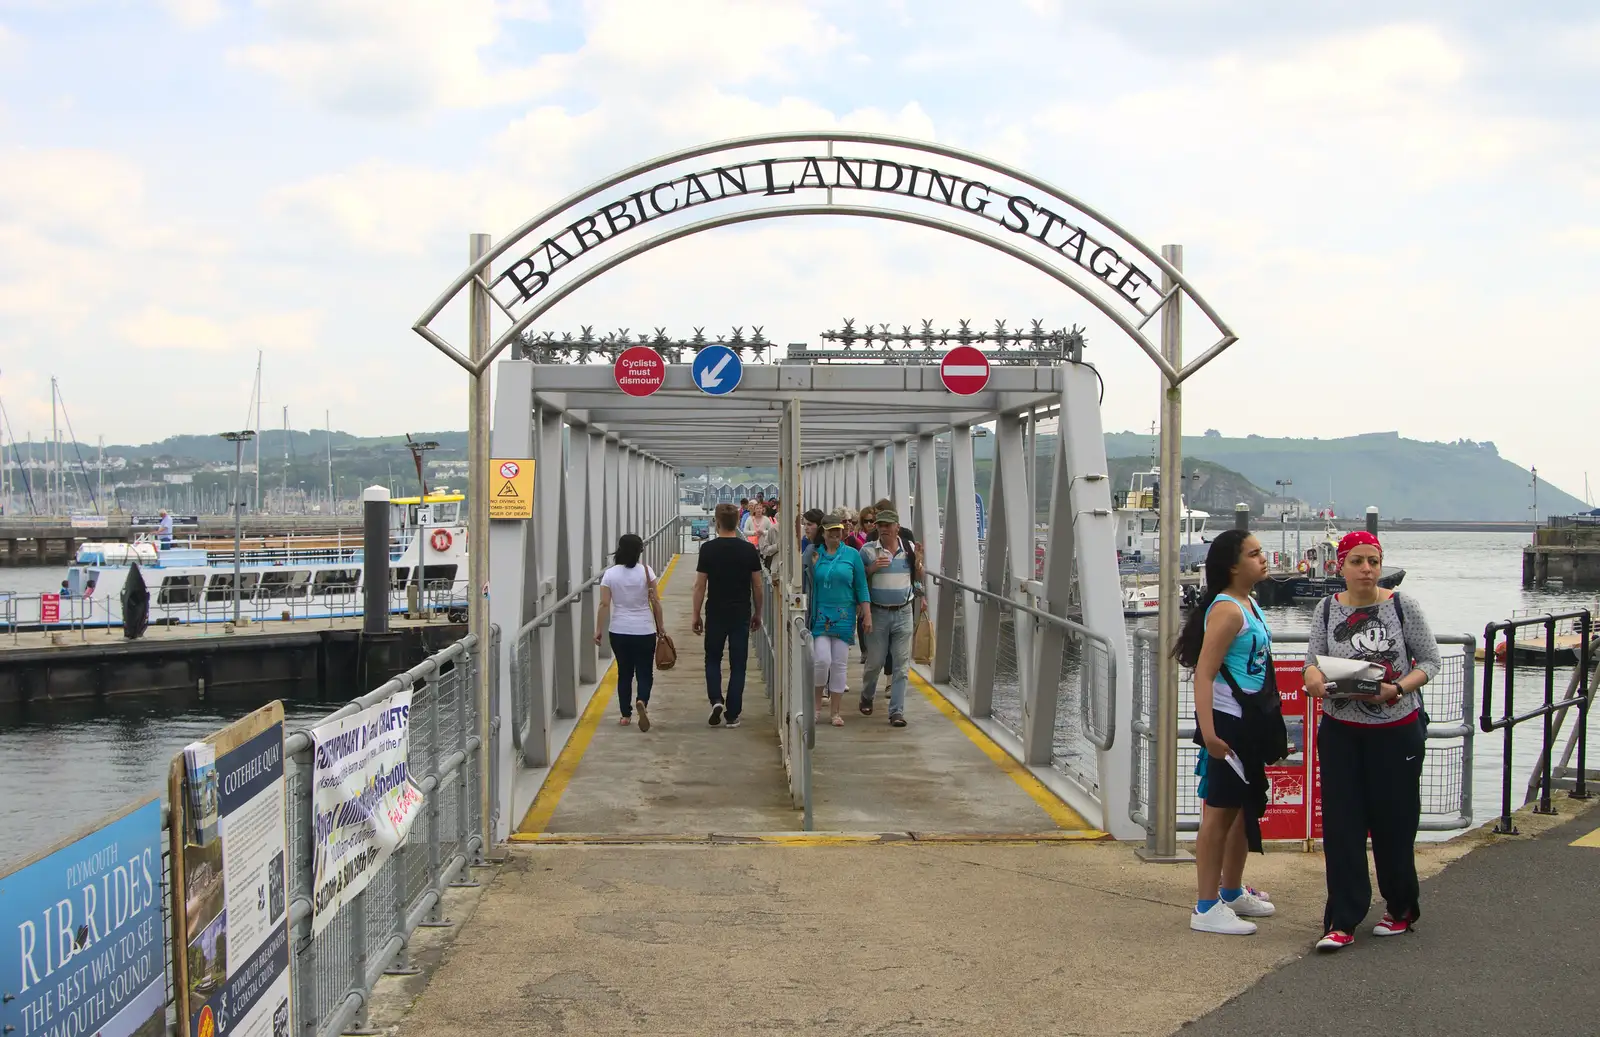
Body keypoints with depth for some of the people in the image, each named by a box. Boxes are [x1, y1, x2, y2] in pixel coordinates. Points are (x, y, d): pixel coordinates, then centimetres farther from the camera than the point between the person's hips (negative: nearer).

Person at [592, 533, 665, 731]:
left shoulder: (610, 574, -4)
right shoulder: (646, 571, -7)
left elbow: (604, 605, -7)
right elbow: (656, 602, -4)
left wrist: (599, 630, 0)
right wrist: (659, 627, 6)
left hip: (619, 632, 1)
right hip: (644, 631, -1)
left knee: (624, 673, 15)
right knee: (644, 672, 6)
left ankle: (626, 715, 17)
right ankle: (642, 701, -22)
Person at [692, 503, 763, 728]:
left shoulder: (708, 549, -8)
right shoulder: (749, 549, -2)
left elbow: (700, 585, -6)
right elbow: (757, 585, 2)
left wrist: (696, 615, 3)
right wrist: (758, 613, 15)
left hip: (715, 614, -1)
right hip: (741, 615, 1)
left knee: (713, 659, 16)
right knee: (738, 665, 8)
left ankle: (716, 700, -5)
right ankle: (732, 715, 8)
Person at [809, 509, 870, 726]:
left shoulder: (852, 554, 2)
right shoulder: (814, 554, 2)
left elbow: (861, 586, 4)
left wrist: (867, 615, 1)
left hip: (844, 615, 1)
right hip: (821, 615, -1)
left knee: (840, 664, 4)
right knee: (822, 660, -12)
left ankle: (834, 712, 15)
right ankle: (817, 701, 14)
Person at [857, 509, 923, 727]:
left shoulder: (909, 549, 4)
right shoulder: (868, 550, -3)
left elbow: (919, 578, 14)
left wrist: (918, 562, -6)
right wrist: (873, 568, -16)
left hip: (904, 613, 2)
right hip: (878, 613, -2)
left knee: (901, 665, 0)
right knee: (875, 662, 7)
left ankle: (897, 712, 4)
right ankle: (867, 697, 35)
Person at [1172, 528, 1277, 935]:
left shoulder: (1249, 605, 11)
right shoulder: (1227, 610, -18)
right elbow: (1204, 674, -25)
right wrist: (1208, 731, -33)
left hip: (1250, 723, 10)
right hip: (1227, 722, -10)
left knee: (1246, 809, 20)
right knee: (1219, 812, -4)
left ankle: (1233, 892, 35)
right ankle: (1207, 908, 4)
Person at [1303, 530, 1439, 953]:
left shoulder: (1402, 605, -5)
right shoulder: (1327, 610, 2)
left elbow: (1430, 660, -2)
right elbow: (1313, 662, -1)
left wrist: (1398, 689, -19)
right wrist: (1315, 677, -25)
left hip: (1397, 731, -2)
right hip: (1341, 732, 2)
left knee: (1393, 822, 7)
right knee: (1341, 824, -1)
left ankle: (1402, 909, 28)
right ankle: (1342, 922, 3)